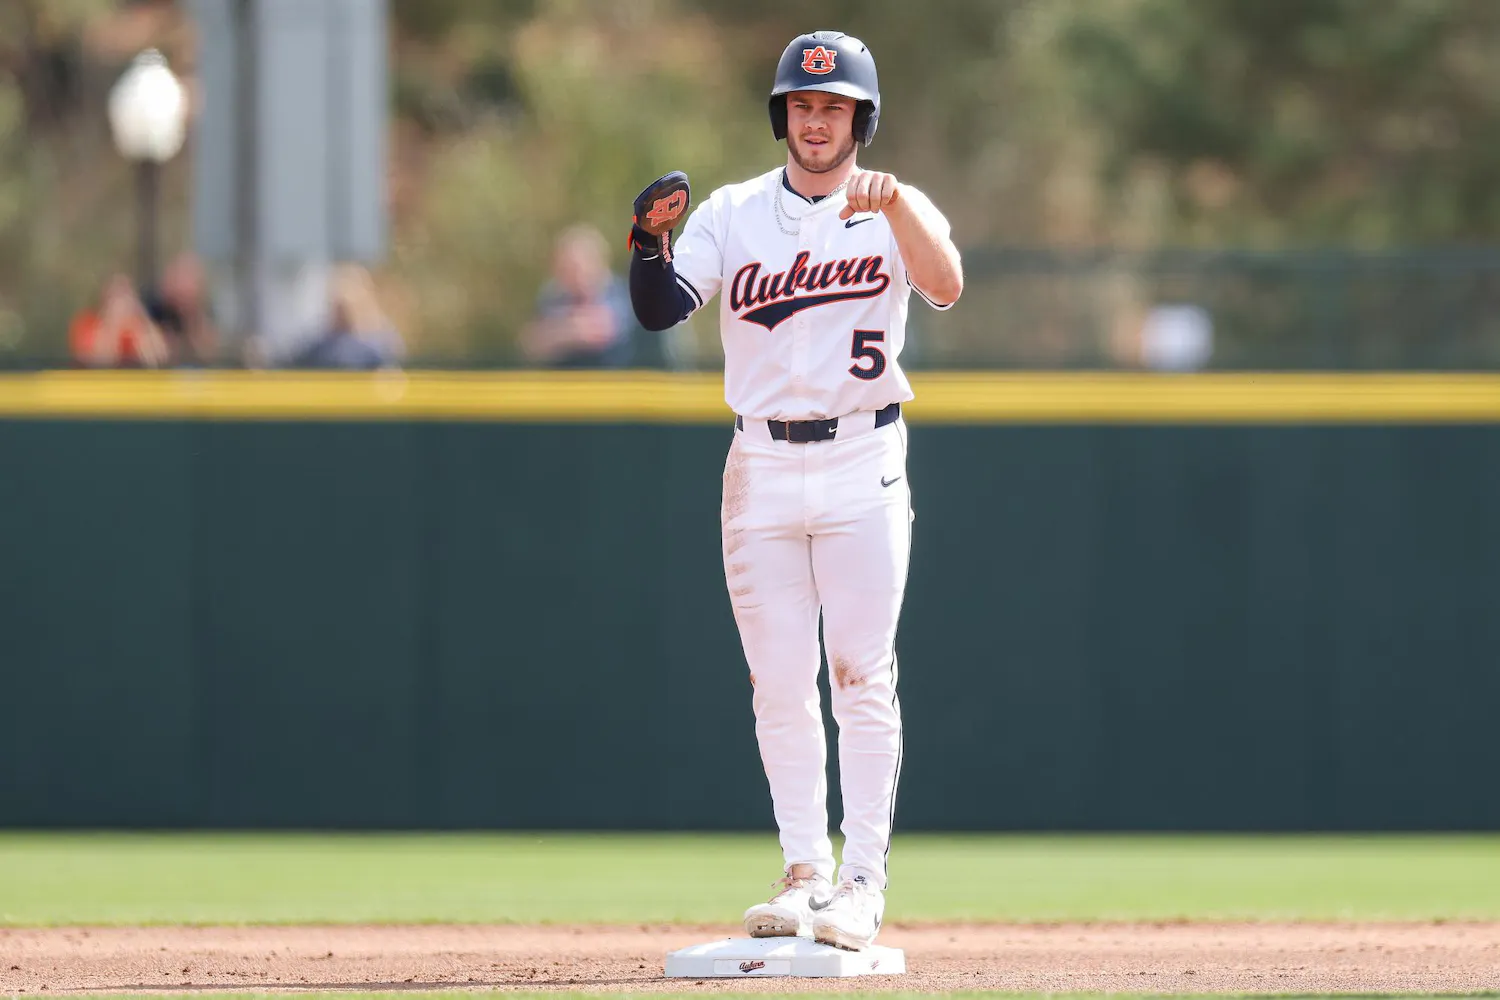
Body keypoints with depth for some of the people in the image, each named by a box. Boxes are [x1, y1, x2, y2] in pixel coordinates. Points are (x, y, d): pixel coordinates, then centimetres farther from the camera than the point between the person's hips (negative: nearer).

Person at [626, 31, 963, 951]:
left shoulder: (894, 212, 1)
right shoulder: (734, 214, 7)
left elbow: (946, 286, -19)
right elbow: (662, 307, -6)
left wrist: (893, 203, -36)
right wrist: (652, 240, -27)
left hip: (862, 467, -2)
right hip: (763, 470, 2)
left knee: (862, 677, -5)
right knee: (779, 685, 2)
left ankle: (864, 881, -2)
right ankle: (805, 873, 9)